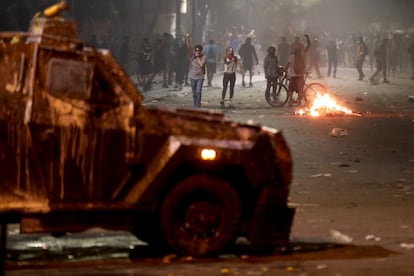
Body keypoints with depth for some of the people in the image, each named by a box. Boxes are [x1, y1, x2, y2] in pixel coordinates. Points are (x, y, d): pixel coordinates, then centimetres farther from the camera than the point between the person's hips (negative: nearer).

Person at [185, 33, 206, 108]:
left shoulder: (203, 57, -7)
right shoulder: (193, 55, -1)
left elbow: (201, 64, -21)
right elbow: (188, 46, -12)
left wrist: (198, 57, -13)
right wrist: (187, 38, -25)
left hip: (200, 77, -3)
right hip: (193, 77, 3)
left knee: (198, 92, -14)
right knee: (194, 93, 10)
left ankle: (198, 106, -11)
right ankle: (195, 106, 21)